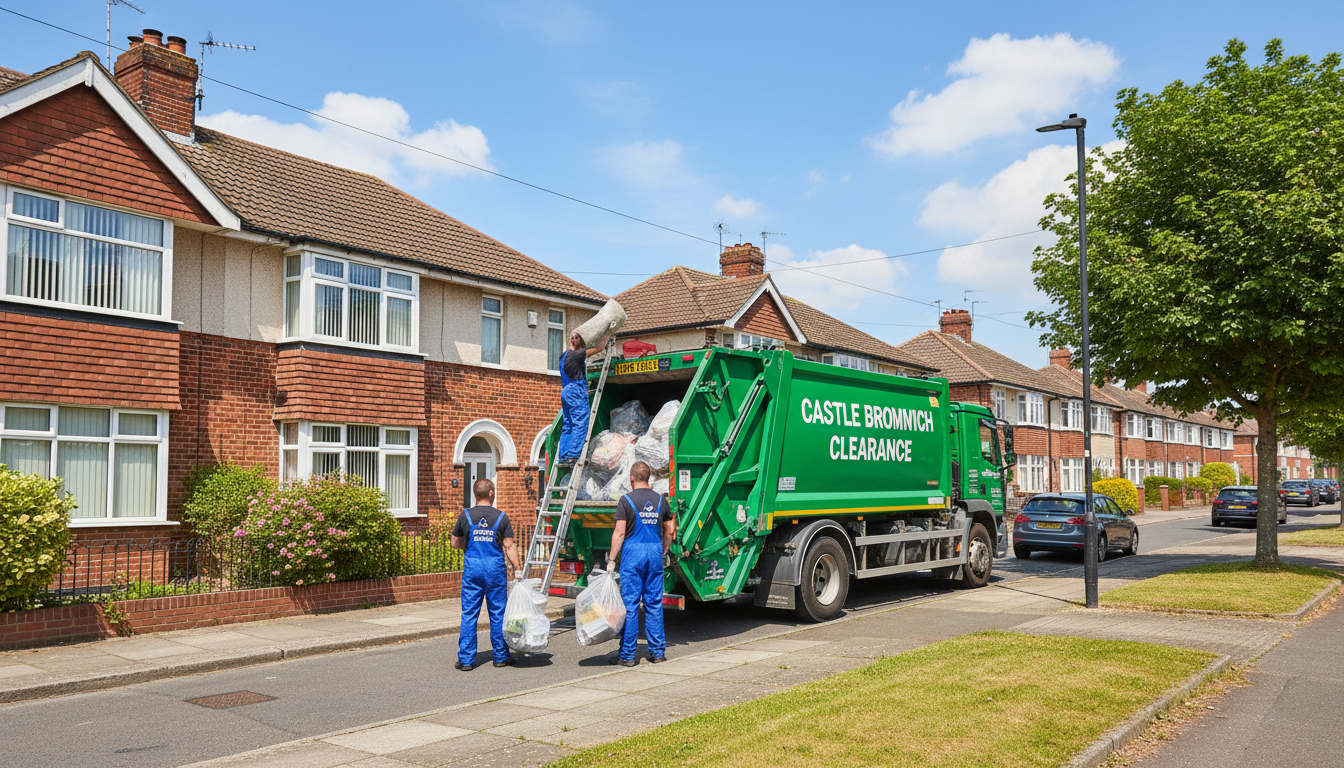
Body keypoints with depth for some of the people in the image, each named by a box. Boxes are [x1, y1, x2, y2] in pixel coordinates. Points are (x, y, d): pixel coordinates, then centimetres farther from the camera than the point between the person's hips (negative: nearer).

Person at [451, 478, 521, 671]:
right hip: (495, 569, -1)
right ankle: (501, 657, 15)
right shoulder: (501, 517, -2)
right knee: (498, 614, 8)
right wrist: (517, 570, 1)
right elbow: (509, 547, -4)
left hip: (472, 568, 1)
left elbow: (455, 542, 10)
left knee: (469, 615, 4)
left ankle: (466, 660, 5)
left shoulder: (466, 516, 1)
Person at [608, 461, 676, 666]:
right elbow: (670, 531, 12)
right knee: (654, 603, 10)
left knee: (630, 604, -1)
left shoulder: (626, 500, -6)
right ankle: (657, 651, 13)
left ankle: (628, 655, 2)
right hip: (655, 552, 4)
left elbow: (619, 532, -11)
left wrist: (612, 558, -6)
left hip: (633, 552, -4)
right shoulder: (660, 500, 8)